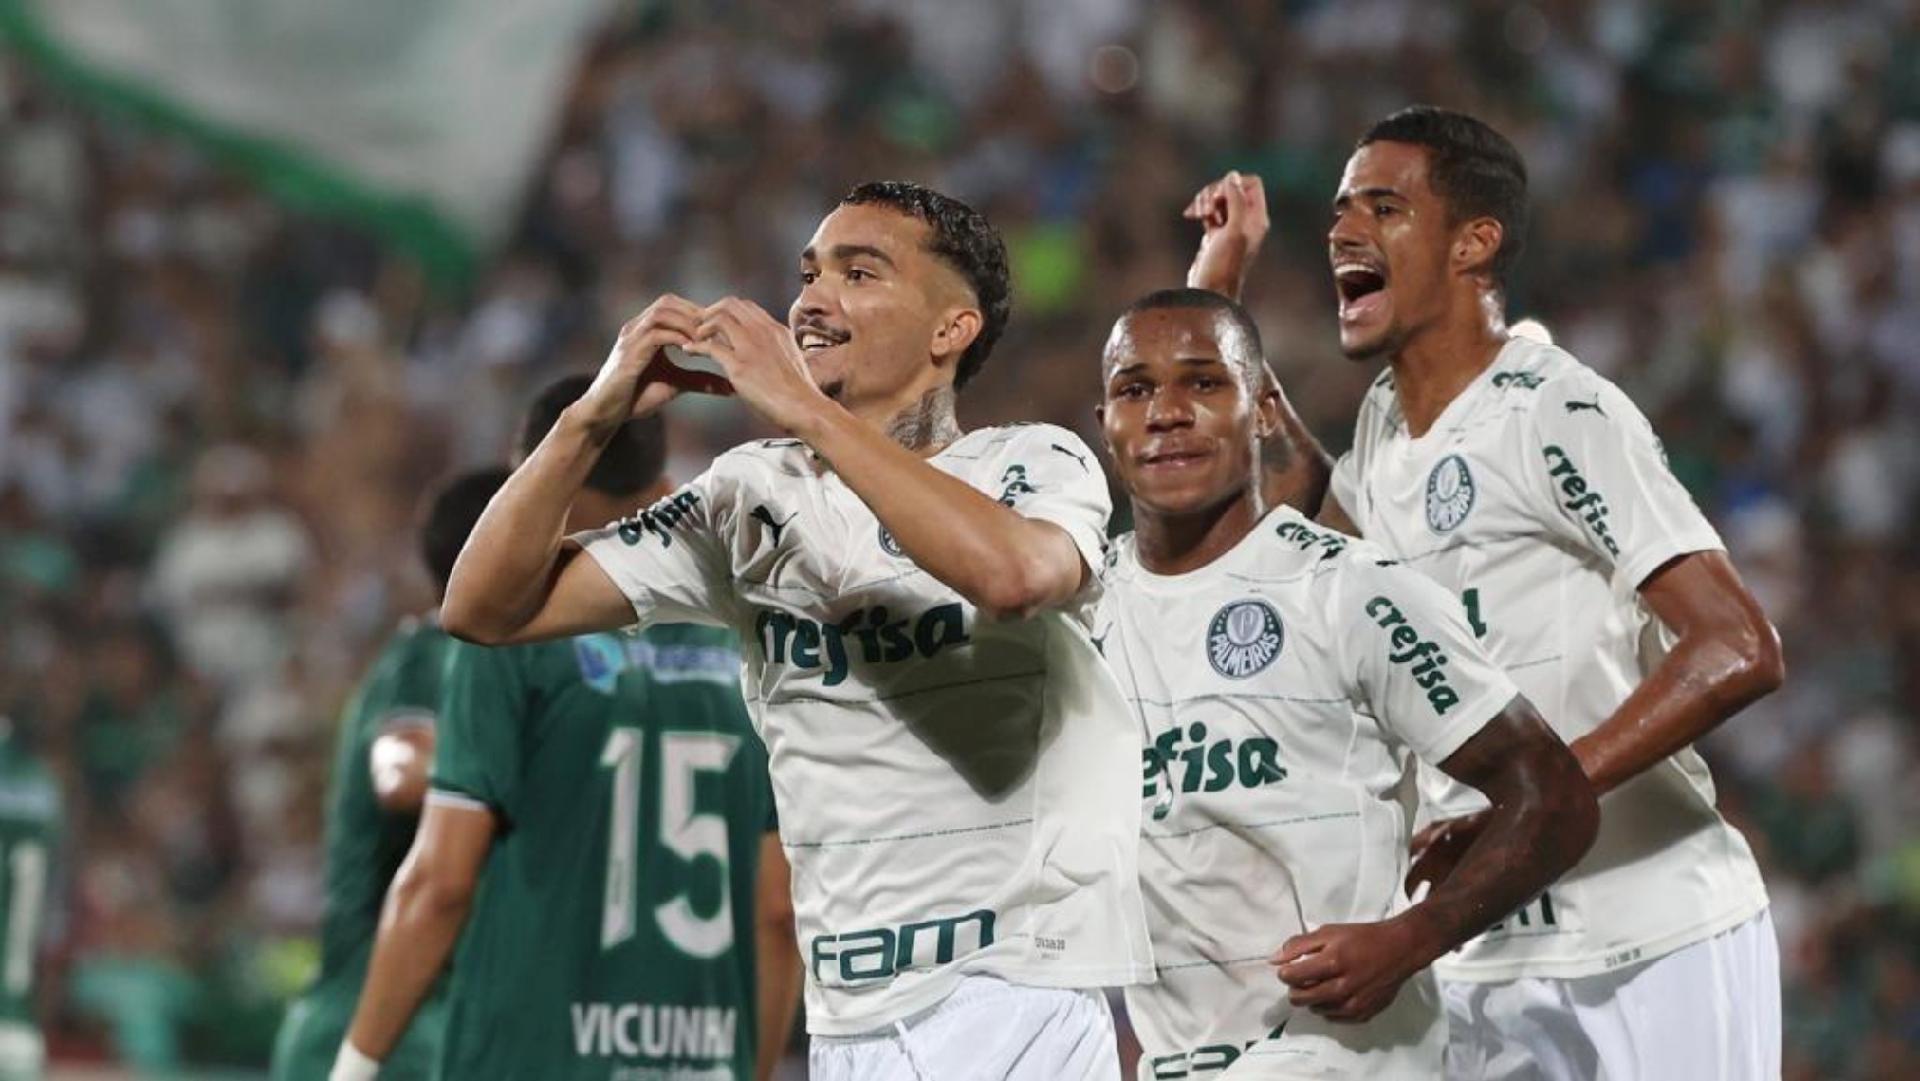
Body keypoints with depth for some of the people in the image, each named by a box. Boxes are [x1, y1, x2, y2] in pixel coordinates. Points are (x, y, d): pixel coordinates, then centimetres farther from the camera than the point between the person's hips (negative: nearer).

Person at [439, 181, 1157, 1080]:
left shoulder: (1037, 464, 0)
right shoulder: (754, 497, 11)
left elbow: (1012, 574, -26)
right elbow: (487, 610, 8)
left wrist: (806, 410, -21)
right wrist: (594, 417, -5)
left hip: (1023, 987, -4)